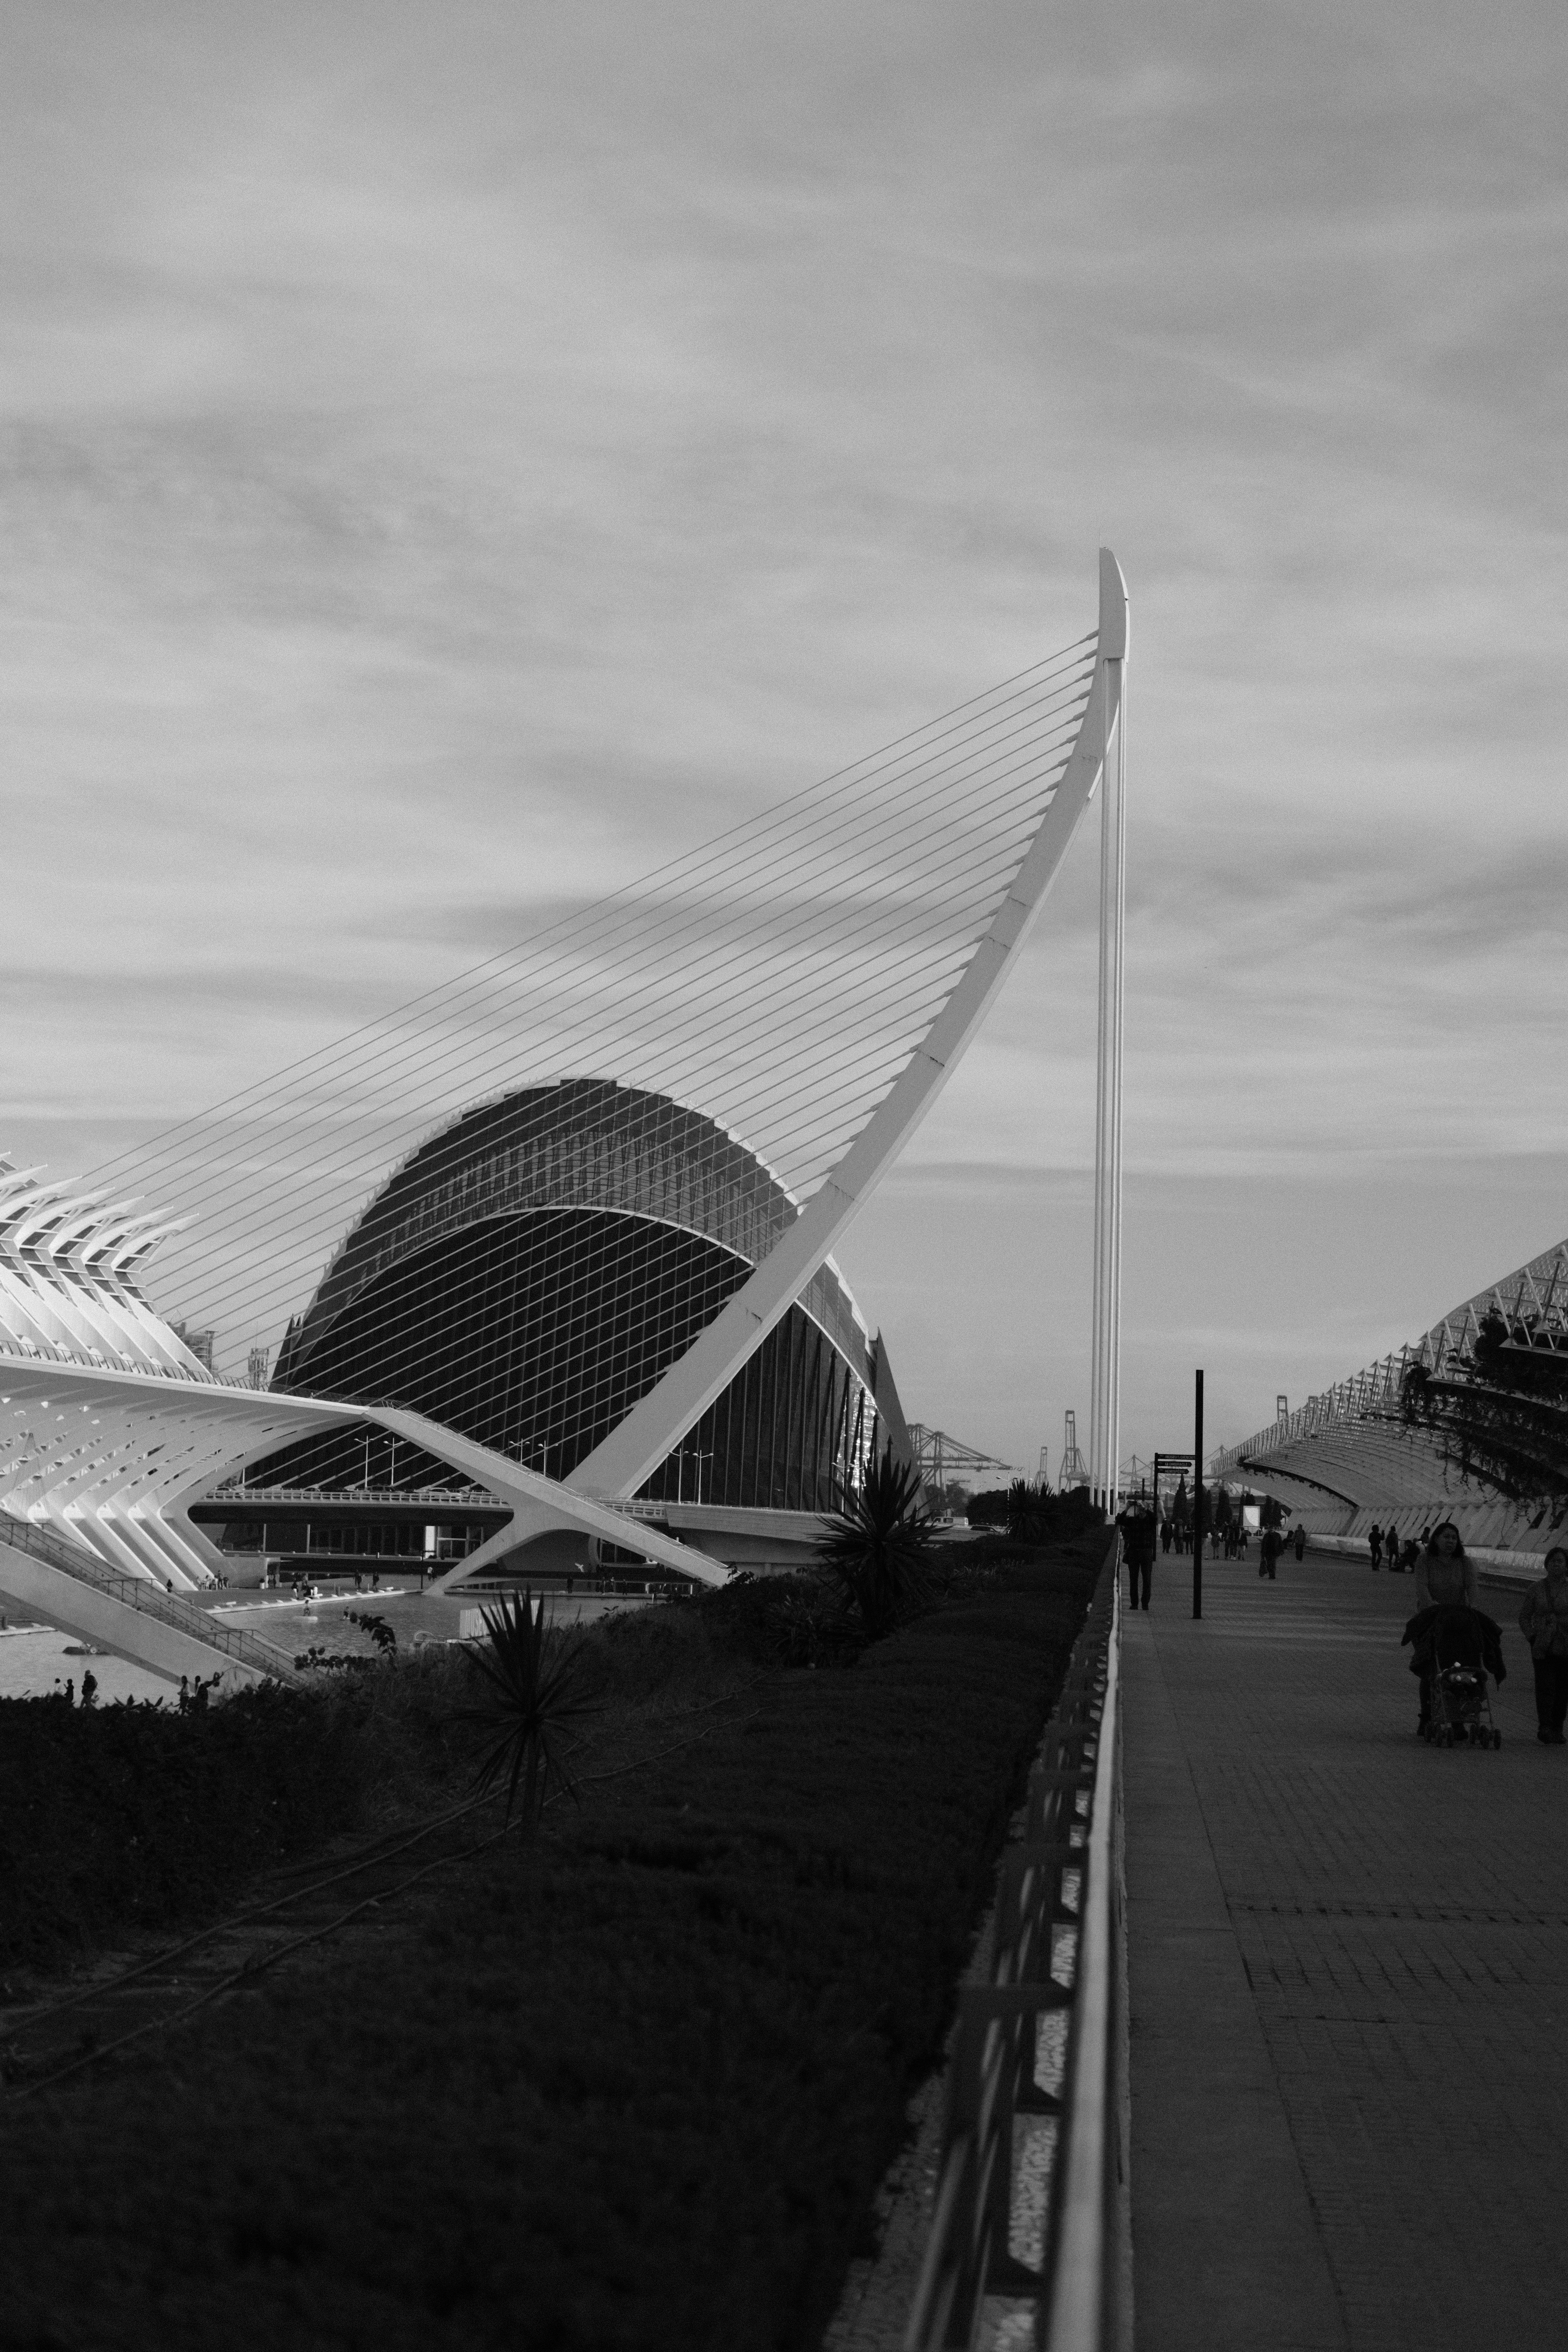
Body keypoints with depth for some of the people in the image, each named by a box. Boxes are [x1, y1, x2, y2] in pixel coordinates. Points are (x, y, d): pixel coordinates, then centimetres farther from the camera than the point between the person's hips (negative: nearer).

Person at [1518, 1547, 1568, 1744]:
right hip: (1543, 1650, -1)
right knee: (1546, 1687, -12)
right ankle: (1545, 1729, -16)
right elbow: (1524, 1617, 11)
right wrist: (1532, 1638, -2)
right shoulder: (1536, 1590, 5)